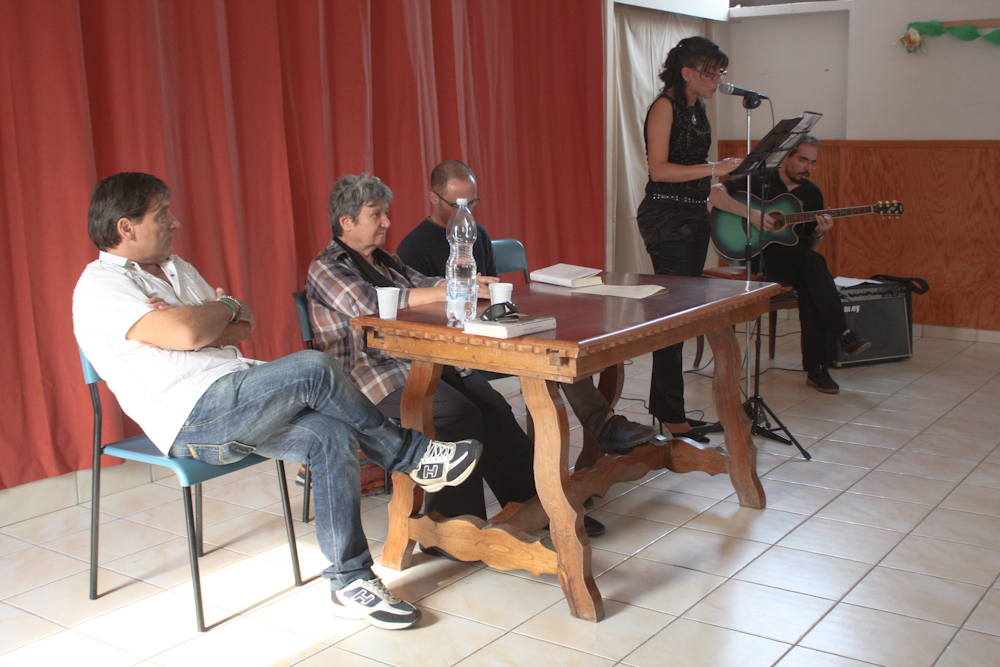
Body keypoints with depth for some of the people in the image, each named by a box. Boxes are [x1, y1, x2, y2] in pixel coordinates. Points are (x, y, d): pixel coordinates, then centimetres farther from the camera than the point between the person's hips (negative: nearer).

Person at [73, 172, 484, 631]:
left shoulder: (173, 268, 22)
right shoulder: (100, 287, -7)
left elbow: (242, 328, 15)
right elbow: (187, 335, -23)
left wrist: (191, 323, -7)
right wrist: (226, 308, -1)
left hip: (236, 397, 8)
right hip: (191, 419, -8)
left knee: (332, 436, -17)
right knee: (314, 369, -25)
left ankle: (350, 582, -11)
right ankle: (413, 456, -6)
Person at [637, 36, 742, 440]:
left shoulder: (697, 109, 16)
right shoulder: (665, 106, -10)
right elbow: (659, 169, -19)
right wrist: (714, 168, -22)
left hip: (694, 217, 9)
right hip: (666, 217, -9)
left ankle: (664, 406, 18)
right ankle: (671, 416, -1)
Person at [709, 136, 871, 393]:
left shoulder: (812, 193, 13)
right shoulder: (760, 180, -1)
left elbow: (811, 246, 15)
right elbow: (714, 193, -14)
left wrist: (820, 233, -9)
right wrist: (751, 213, -22)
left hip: (799, 261, 4)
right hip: (760, 255, -4)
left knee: (810, 287, -30)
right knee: (812, 263, -32)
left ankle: (816, 367, -26)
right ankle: (842, 334, -31)